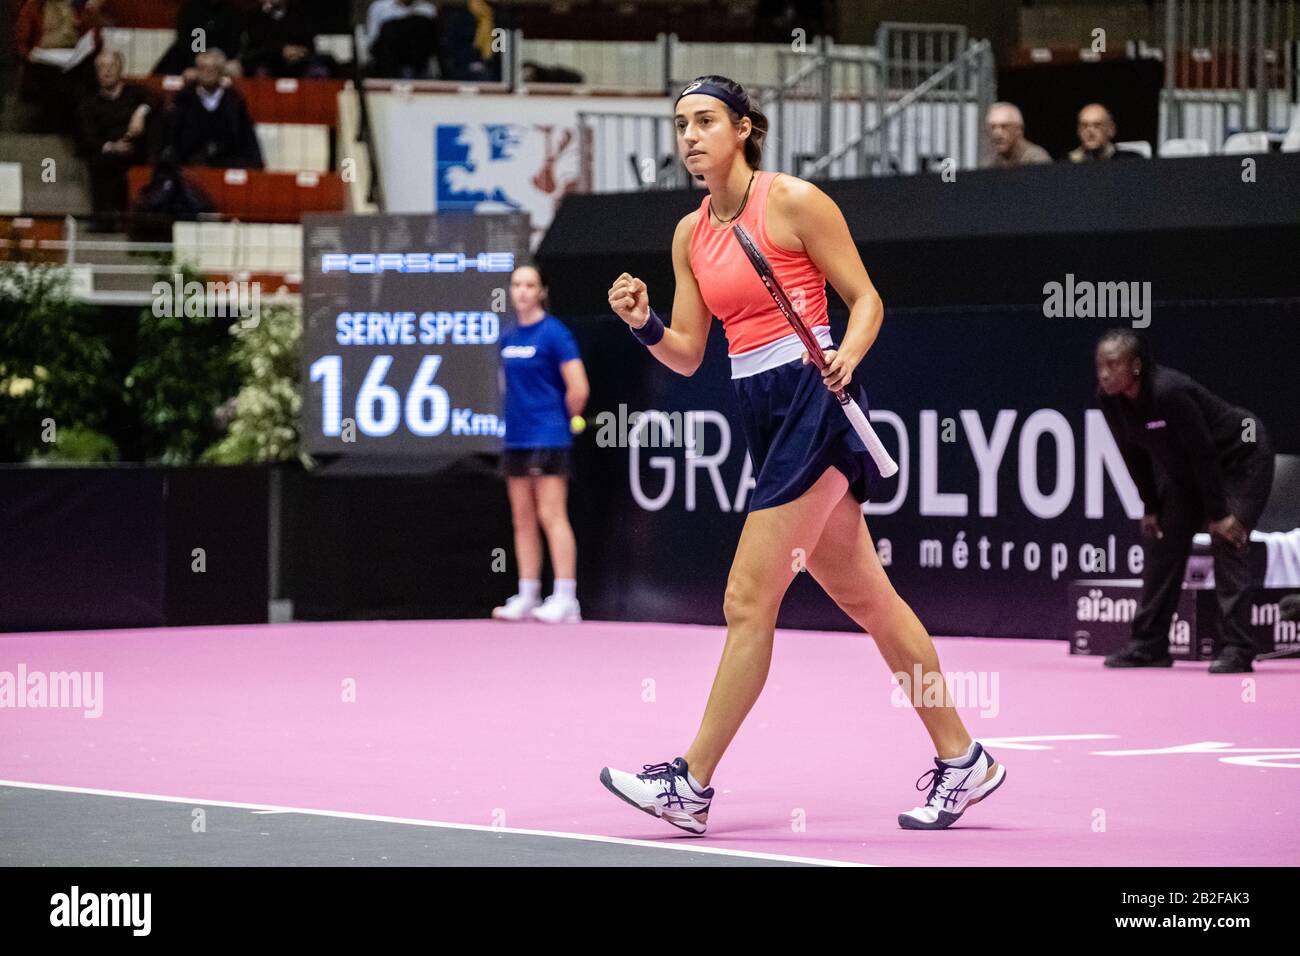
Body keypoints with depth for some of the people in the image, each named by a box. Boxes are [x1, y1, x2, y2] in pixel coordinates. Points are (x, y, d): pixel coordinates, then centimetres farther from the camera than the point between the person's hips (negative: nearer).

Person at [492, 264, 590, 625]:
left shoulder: (553, 333, -9)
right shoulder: (509, 338, 11)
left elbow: (578, 389, -12)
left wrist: (563, 421, 0)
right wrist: (517, 419, 14)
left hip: (547, 440, -7)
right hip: (516, 439, 7)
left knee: (551, 515, -11)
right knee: (523, 519, 8)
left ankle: (565, 599, -12)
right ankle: (527, 597, 12)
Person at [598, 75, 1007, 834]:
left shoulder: (793, 201, -8)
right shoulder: (691, 234, 13)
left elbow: (865, 298, -5)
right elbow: (688, 355, 13)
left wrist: (846, 357, -23)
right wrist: (643, 323, -6)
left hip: (813, 402, -8)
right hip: (764, 414, 8)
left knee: (748, 602, -8)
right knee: (865, 597, 11)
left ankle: (692, 785, -4)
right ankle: (961, 761, 19)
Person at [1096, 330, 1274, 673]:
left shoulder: (1168, 391, -36)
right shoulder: (1108, 399, -15)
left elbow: (1203, 452, -30)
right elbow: (1134, 454, 0)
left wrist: (1218, 514, -25)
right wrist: (1150, 508, 0)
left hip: (1241, 461, -8)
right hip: (1185, 471, 8)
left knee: (1228, 544, -18)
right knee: (1162, 543, 5)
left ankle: (1236, 649, -18)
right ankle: (1149, 645, 11)